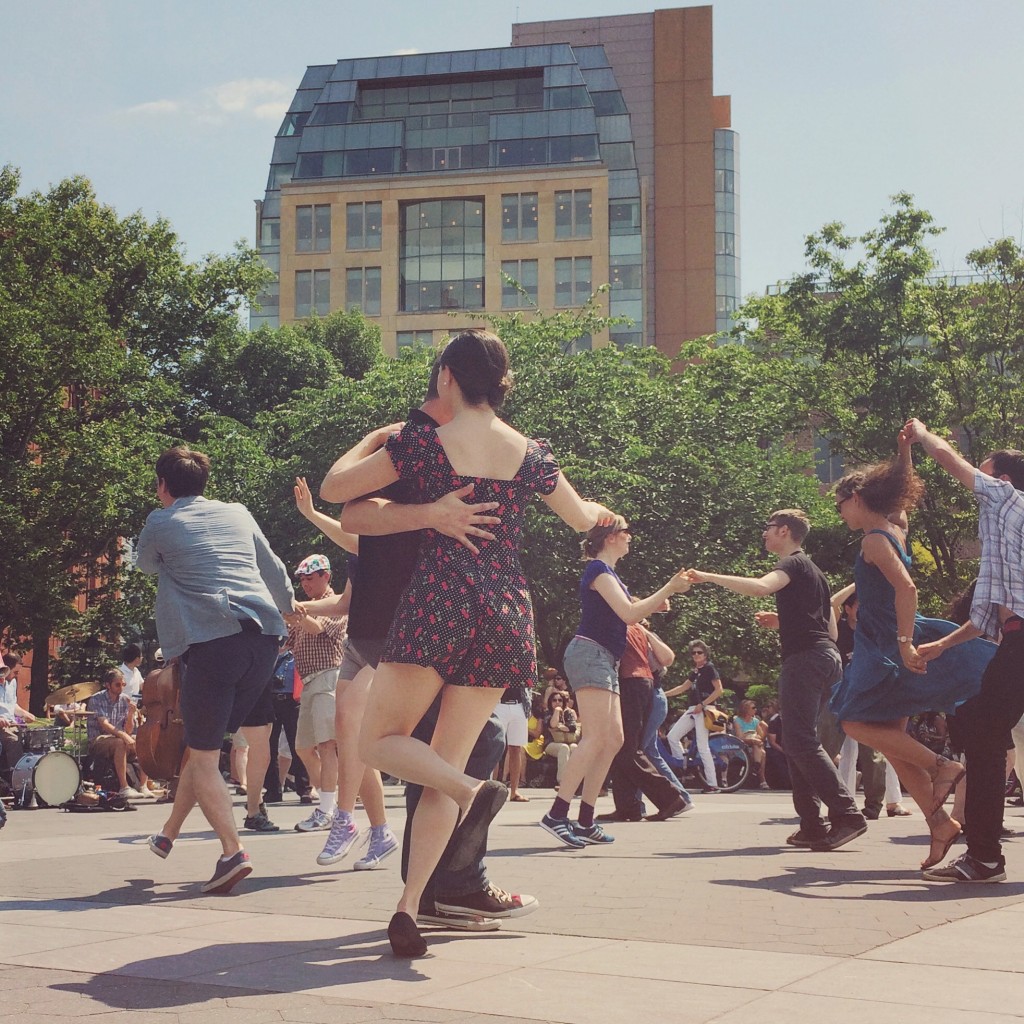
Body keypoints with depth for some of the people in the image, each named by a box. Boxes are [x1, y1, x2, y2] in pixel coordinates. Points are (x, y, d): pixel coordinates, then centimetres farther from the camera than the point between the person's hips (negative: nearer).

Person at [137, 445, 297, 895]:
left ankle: (233, 852, -14)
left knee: (203, 755, 1)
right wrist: (290, 608, 51)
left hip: (211, 642, -5)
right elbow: (274, 569, 32)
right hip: (263, 637, 5)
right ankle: (169, 833, 32)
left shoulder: (159, 524, 7)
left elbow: (147, 566, 28)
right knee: (205, 743, 19)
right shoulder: (238, 514, 19)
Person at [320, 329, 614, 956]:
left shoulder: (423, 442, -2)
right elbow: (584, 518, 25)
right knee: (445, 765, 8)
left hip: (438, 600, -4)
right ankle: (409, 908, 0)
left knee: (381, 741, 8)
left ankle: (475, 789, -19)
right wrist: (602, 511, 49)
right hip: (505, 611, 5)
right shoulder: (531, 453, 9)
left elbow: (334, 489, 5)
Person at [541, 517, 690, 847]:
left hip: (604, 660, 11)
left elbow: (624, 614, 25)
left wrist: (655, 604, 13)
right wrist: (670, 588, -12)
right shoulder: (598, 569, -9)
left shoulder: (607, 571, 21)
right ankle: (556, 814, -24)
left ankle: (586, 821, 3)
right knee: (596, 738, -19)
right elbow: (629, 613, -17)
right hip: (589, 654, -11)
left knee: (613, 740, 5)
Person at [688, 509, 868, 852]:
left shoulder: (794, 564, -3)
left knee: (801, 741, -14)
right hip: (825, 657, 10)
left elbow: (761, 587, -25)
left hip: (806, 657, -10)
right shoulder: (813, 572, 28)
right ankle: (812, 826, 7)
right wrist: (782, 623, 24)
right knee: (799, 743, 10)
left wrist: (709, 577, -21)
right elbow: (831, 630, 29)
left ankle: (846, 814, -21)